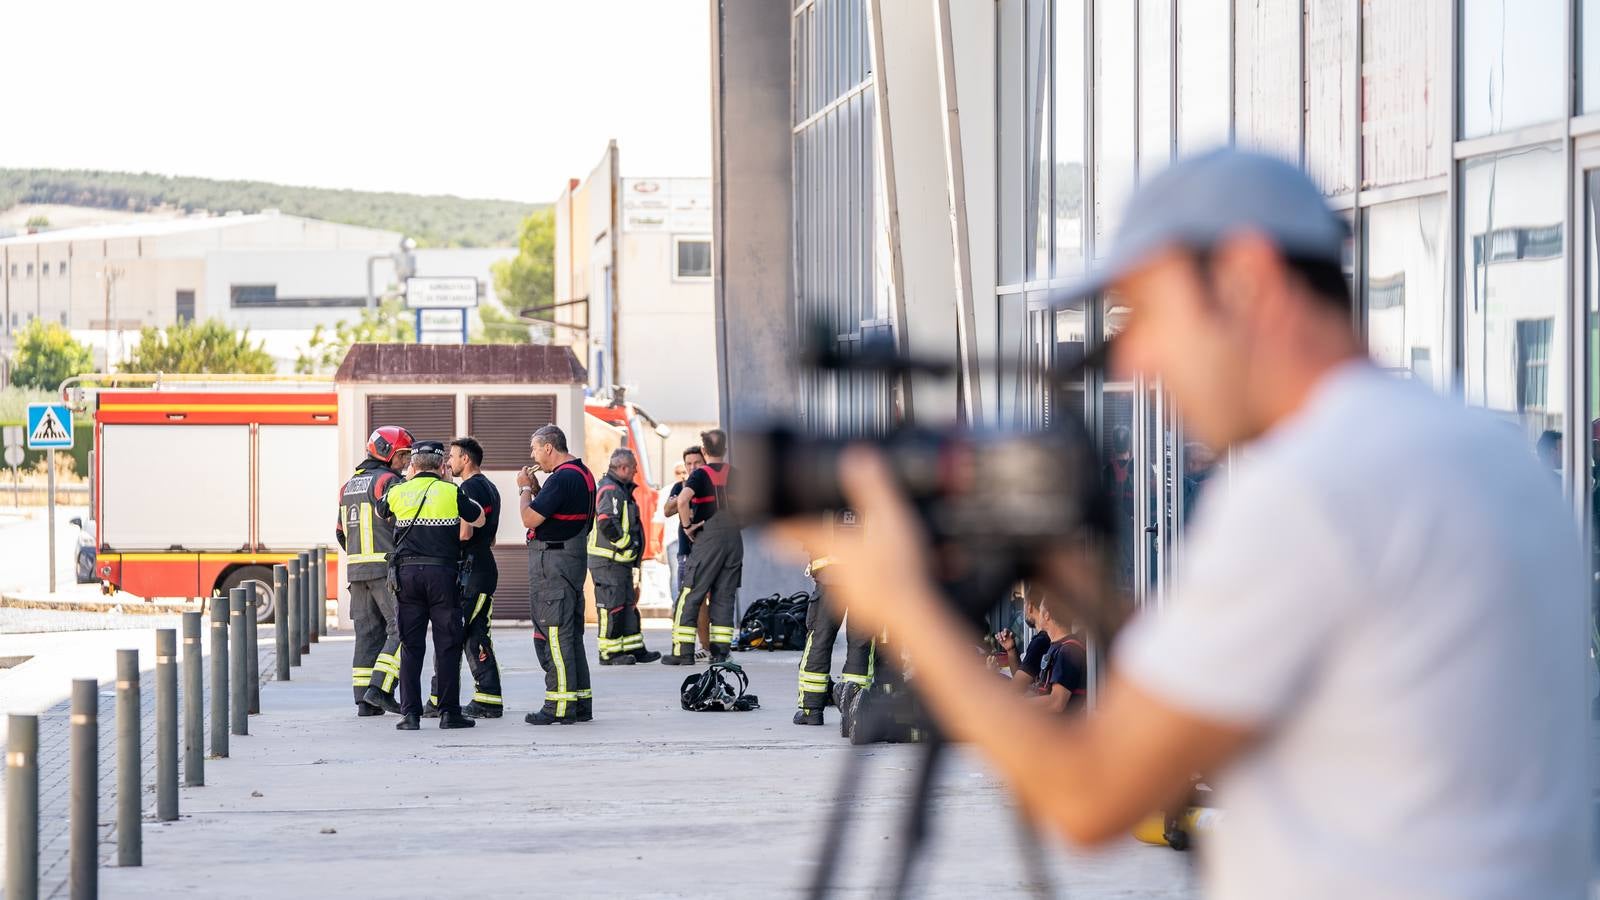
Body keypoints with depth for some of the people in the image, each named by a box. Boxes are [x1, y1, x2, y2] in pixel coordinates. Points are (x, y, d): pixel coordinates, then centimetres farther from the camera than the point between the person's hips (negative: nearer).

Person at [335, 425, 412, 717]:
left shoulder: (349, 486, 18)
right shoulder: (388, 482, -9)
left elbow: (341, 533, 22)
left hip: (356, 569, 8)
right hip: (387, 568, -8)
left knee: (367, 631, 9)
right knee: (401, 628, -5)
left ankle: (364, 699, 6)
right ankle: (380, 689, -15)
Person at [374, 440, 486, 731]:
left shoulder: (398, 492, 7)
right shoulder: (451, 492, 0)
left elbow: (380, 512, 29)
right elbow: (479, 521, 13)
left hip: (407, 572, 2)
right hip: (442, 571, -2)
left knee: (410, 646, 5)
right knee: (447, 644, 3)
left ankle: (410, 713, 1)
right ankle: (449, 711, 1)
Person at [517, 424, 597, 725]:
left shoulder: (561, 478, -18)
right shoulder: (583, 473, 15)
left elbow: (530, 518, -19)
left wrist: (524, 489, -4)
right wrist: (535, 488, 13)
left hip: (552, 560, -10)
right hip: (574, 557, 10)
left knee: (553, 634, -7)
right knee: (571, 633, 14)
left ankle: (559, 706, -8)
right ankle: (581, 701, 17)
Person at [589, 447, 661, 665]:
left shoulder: (621, 490, 19)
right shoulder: (610, 490, -16)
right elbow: (606, 523, -26)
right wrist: (626, 543, -17)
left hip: (620, 560, 11)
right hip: (608, 560, -11)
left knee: (628, 604, 15)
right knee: (612, 605, -8)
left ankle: (633, 648, 21)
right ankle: (609, 653, -4)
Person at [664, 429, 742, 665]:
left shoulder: (701, 474, -6)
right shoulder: (735, 473, 8)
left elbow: (682, 500, -23)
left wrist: (687, 526, -11)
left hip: (708, 538, -4)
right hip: (734, 538, 4)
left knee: (690, 595, 0)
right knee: (724, 596, 8)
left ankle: (683, 652, -3)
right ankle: (720, 651, 4)